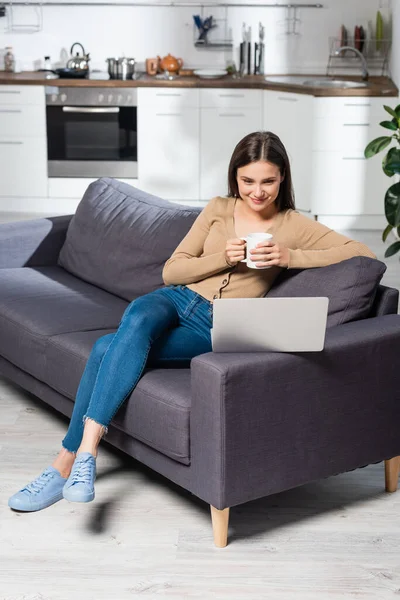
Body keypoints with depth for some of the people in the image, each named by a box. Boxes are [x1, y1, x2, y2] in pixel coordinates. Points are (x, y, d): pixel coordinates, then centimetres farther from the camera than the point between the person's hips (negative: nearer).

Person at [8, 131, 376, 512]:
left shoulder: (293, 226, 3)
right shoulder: (218, 209, 11)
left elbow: (363, 253, -7)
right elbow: (171, 272, 9)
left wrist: (290, 257, -18)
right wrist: (222, 258, -9)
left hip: (214, 330, -3)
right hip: (176, 299, 3)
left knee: (109, 349, -28)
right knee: (139, 317, -36)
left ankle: (67, 464, -25)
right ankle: (80, 456, -32)